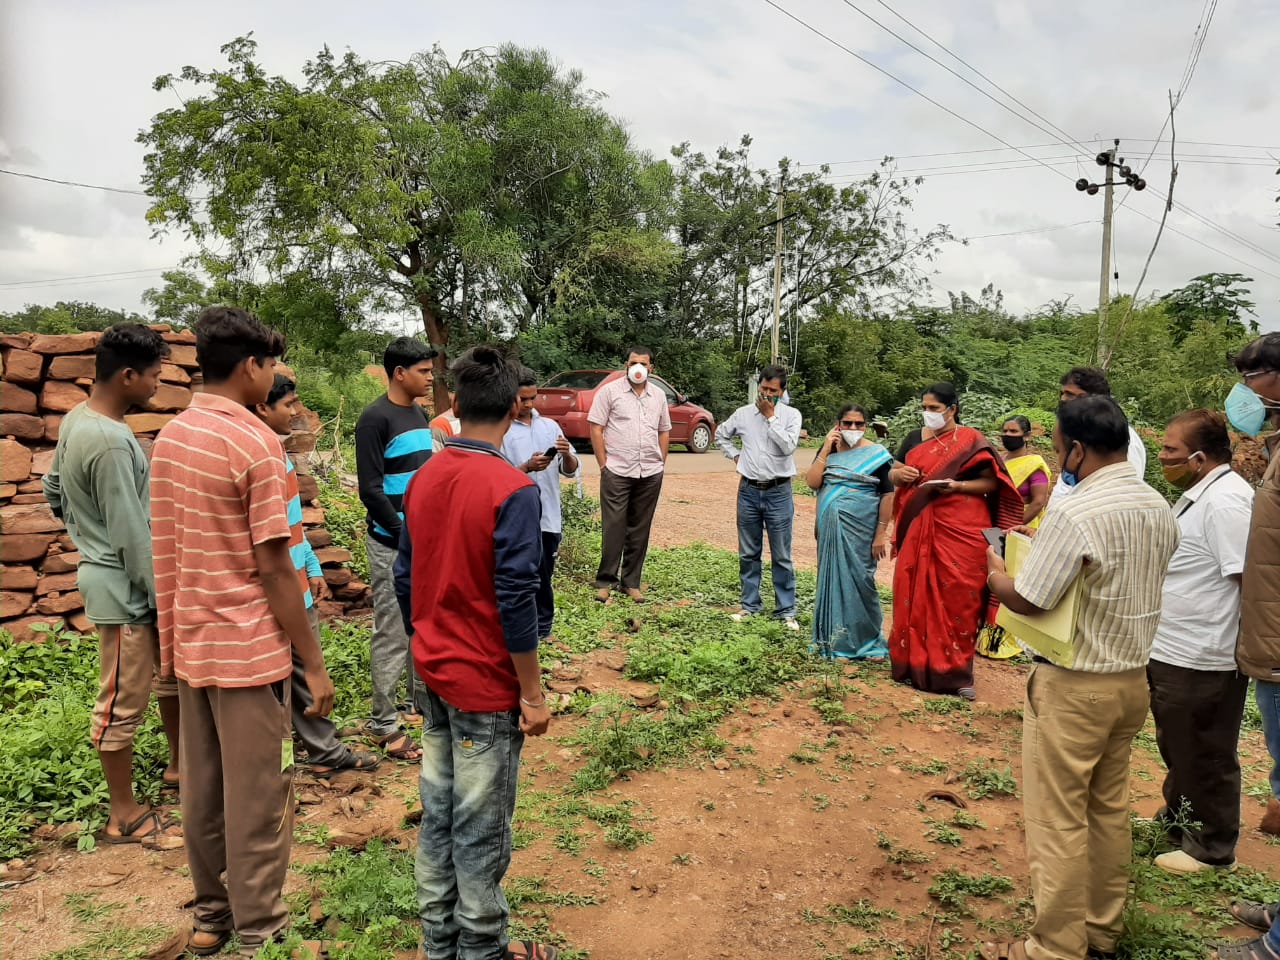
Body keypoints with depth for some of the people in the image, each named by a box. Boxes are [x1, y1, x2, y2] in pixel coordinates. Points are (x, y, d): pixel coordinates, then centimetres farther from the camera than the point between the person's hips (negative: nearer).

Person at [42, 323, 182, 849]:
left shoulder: (76, 420, 6)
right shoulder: (110, 442, -25)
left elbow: (52, 490, 17)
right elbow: (133, 535, -23)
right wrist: (164, 600, -16)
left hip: (110, 575, 10)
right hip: (125, 588, -10)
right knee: (124, 701, 2)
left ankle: (179, 765, 38)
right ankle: (124, 815, 17)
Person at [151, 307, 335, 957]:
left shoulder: (169, 436, 6)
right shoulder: (255, 441, -18)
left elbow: (167, 547, 10)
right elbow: (273, 567, -19)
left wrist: (170, 642, 19)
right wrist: (314, 664, -14)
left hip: (190, 644, 8)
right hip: (249, 649, -8)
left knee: (202, 790, 18)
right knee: (257, 799, 5)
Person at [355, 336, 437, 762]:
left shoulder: (420, 415, 11)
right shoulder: (376, 418, -13)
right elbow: (370, 490, -16)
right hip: (392, 545, -8)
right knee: (393, 635, -2)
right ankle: (384, 724, 9)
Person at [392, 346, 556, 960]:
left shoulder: (424, 478, 1)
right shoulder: (513, 490, -19)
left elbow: (405, 578, 8)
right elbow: (515, 602, -20)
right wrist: (533, 695, -10)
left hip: (434, 679, 7)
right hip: (487, 687, -7)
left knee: (437, 817, 18)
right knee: (481, 834, 8)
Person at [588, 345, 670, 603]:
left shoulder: (658, 396, 12)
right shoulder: (609, 391, -1)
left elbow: (664, 431, 19)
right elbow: (596, 429, -3)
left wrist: (661, 463, 10)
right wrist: (604, 464, -7)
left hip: (650, 474, 4)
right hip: (617, 472, -4)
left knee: (639, 530, 8)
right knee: (613, 527, -3)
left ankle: (631, 582, 17)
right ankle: (605, 581, 8)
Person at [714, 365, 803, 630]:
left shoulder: (791, 415, -3)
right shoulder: (743, 413, 4)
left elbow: (788, 446, -18)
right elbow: (721, 434, 20)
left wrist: (770, 416, -15)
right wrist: (735, 455, 7)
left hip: (778, 492, -2)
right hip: (749, 491, 3)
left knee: (781, 556, 2)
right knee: (748, 553, 11)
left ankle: (786, 610, 10)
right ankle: (750, 604, 23)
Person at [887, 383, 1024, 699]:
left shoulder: (972, 440, 0)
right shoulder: (915, 438, 12)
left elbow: (991, 482, -3)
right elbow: (893, 473, 15)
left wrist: (958, 486, -18)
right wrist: (899, 474, -7)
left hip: (962, 528, -4)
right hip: (920, 527, 4)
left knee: (958, 596, -4)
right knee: (916, 593, 4)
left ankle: (956, 670, 4)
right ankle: (915, 662, 15)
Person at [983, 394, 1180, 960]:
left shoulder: (1074, 514, -23)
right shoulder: (1159, 509, 2)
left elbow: (1026, 601, -20)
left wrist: (993, 572, 0)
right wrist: (1046, 546, 12)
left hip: (1073, 686, -8)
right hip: (1132, 679, 8)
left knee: (1058, 819, 5)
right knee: (1109, 809, 20)